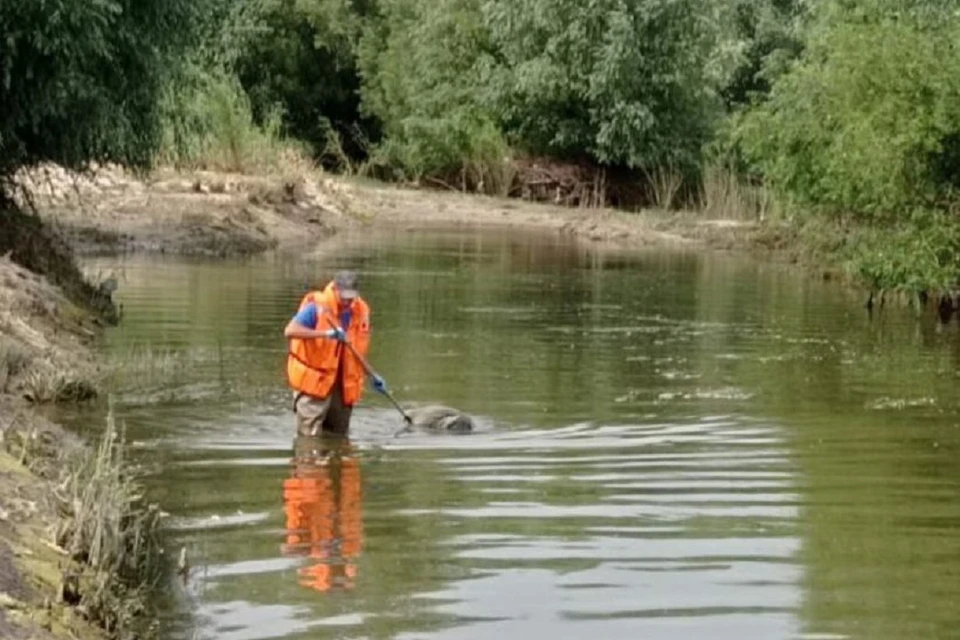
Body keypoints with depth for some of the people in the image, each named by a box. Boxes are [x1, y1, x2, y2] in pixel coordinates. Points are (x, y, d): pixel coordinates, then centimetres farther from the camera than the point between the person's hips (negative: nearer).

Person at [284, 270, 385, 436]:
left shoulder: (361, 311, 6)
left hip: (343, 384, 6)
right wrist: (326, 333, -33)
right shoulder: (316, 307, -14)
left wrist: (372, 376, 19)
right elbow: (290, 330, -26)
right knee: (310, 435, -9)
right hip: (314, 380, -6)